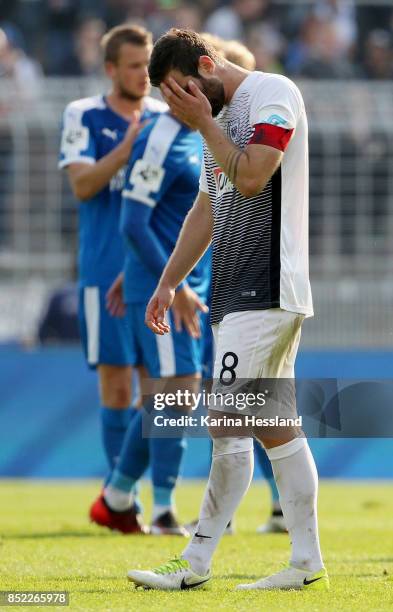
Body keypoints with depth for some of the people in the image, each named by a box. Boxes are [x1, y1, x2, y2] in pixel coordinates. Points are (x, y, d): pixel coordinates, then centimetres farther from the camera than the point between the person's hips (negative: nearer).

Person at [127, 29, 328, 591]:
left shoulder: (272, 94, -8)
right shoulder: (222, 118, 20)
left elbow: (252, 177, -19)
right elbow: (206, 211, 25)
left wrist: (204, 123, -9)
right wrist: (168, 283, 23)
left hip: (263, 291, -10)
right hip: (239, 293, 10)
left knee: (228, 424, -11)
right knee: (276, 427, 8)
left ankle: (195, 563, -11)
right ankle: (308, 562, 8)